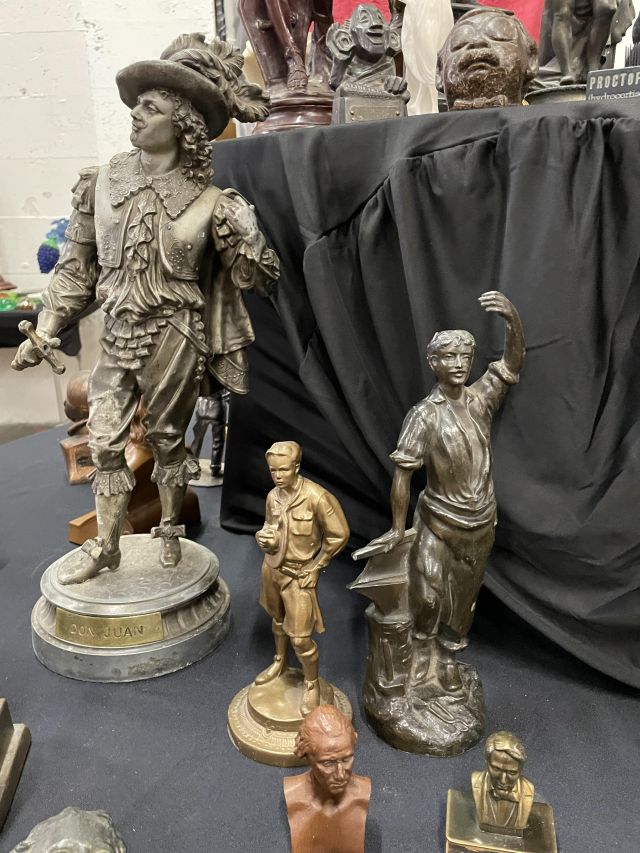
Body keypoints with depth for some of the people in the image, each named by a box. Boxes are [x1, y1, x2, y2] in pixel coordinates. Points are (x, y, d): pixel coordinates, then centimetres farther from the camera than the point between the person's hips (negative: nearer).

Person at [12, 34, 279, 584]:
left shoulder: (206, 200, -7)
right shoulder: (102, 183, 1)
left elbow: (256, 278, -5)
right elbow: (76, 266, 7)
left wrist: (244, 236, -24)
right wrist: (44, 332, 7)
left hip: (175, 336, -3)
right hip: (120, 334, 3)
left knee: (168, 439, 10)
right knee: (105, 442, 7)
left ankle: (171, 534, 33)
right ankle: (106, 547, 25)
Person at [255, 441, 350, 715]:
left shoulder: (317, 497, -25)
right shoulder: (273, 496, -7)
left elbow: (339, 535, -14)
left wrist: (315, 567, -9)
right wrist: (264, 538, -12)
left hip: (299, 574, -5)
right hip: (272, 567, 6)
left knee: (300, 638, 0)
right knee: (277, 618, 26)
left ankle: (312, 684, 25)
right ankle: (280, 662, 51)